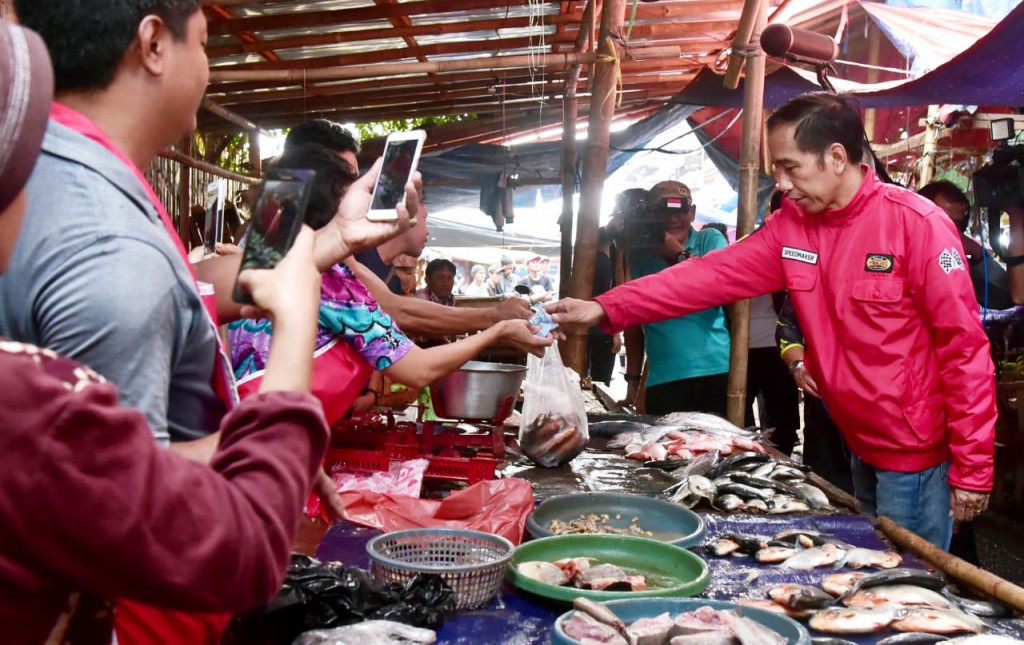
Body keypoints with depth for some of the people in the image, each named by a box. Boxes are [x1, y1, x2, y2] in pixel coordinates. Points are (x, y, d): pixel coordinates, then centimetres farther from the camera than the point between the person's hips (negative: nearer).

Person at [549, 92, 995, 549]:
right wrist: (606, 309, -15)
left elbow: (965, 347, -16)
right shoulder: (790, 226, 0)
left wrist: (972, 468, -15)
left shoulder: (917, 224, -17)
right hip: (862, 449, 6)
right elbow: (712, 275, -6)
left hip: (916, 456, -6)